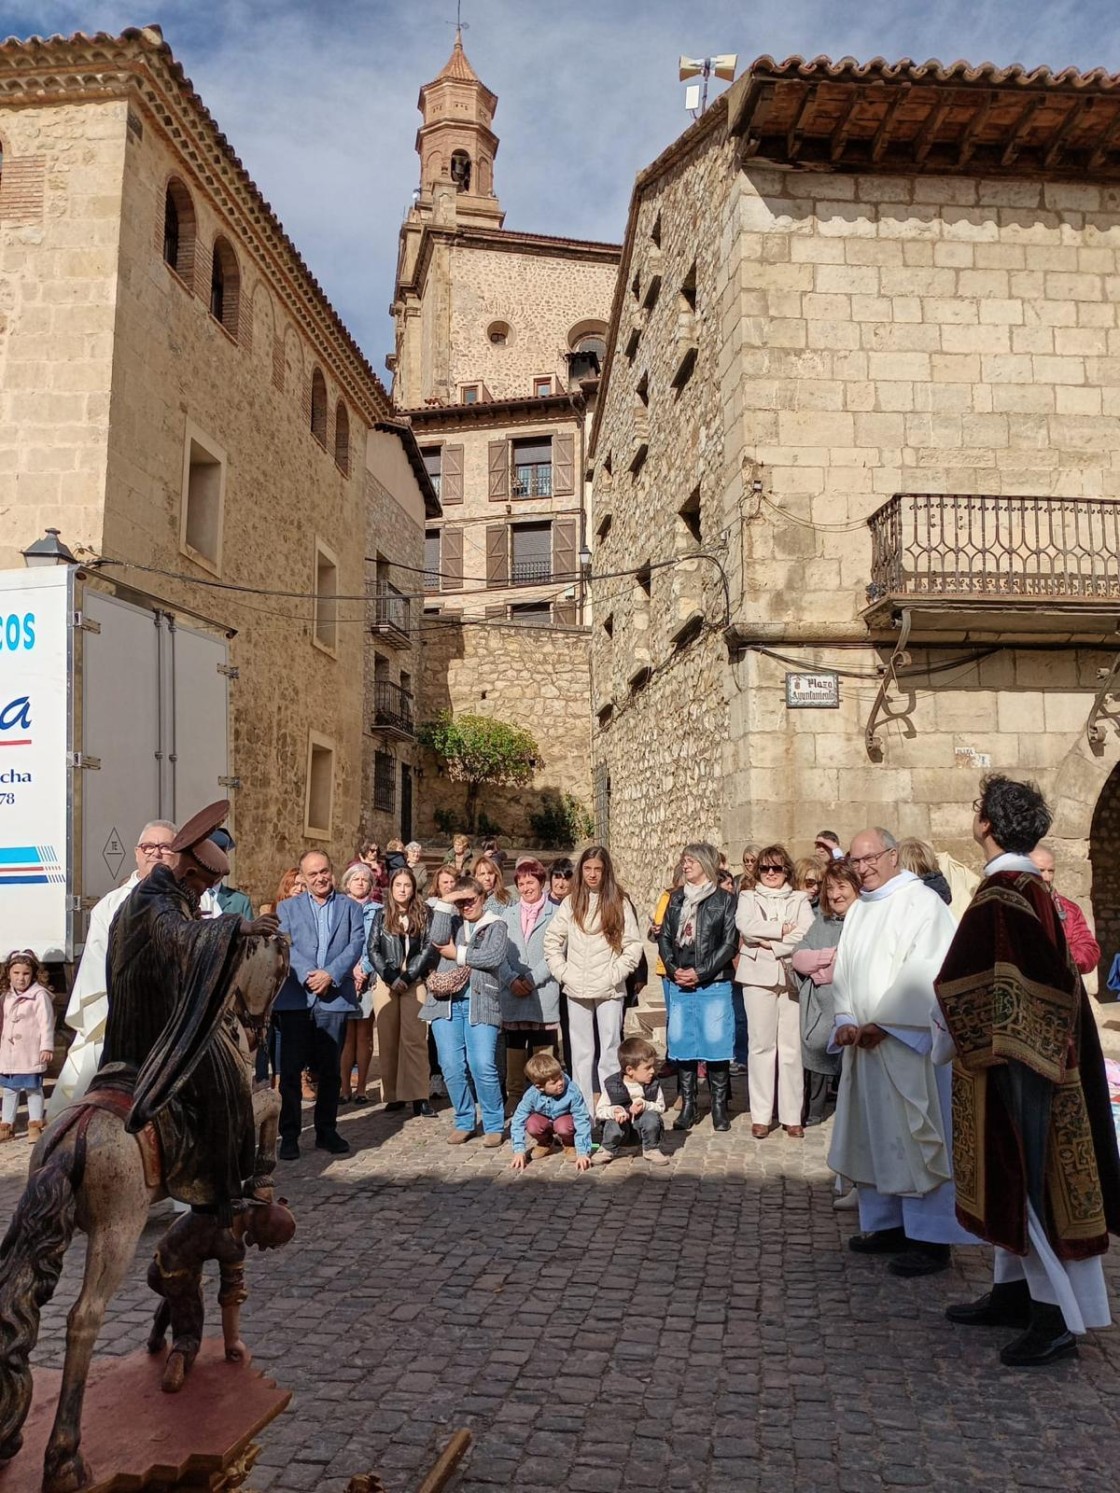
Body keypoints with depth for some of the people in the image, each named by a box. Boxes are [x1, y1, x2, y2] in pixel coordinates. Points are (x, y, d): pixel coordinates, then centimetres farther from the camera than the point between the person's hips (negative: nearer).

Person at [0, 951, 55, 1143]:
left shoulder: (40, 995, -12)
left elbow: (46, 1023, -14)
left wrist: (46, 1047, -18)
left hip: (31, 1054, -6)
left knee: (33, 1089, 3)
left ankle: (35, 1126, 9)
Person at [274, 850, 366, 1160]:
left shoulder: (350, 908, 12)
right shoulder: (287, 908, 11)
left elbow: (355, 945, 0)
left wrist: (331, 974, -14)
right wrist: (307, 974, -16)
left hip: (334, 998, 1)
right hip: (294, 999, -1)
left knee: (330, 1071, 8)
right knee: (290, 1070, 1)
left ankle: (326, 1131, 19)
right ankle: (289, 1135, 9)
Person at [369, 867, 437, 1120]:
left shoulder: (424, 914, 6)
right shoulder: (382, 915, 10)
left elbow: (429, 948, -1)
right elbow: (372, 949, 4)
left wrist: (407, 978, -8)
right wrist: (391, 978, -7)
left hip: (414, 983, -2)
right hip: (386, 982, 2)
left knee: (415, 1039, -9)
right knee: (388, 1039, 1)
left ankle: (419, 1097, -9)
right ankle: (393, 1095, 7)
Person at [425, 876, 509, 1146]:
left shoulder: (496, 926, 9)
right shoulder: (451, 922, 18)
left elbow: (493, 957, -9)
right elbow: (438, 940, -4)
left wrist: (458, 954, -3)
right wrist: (445, 903, -3)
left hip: (480, 1003, -3)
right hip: (447, 1002, 3)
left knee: (483, 1067, -10)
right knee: (452, 1067, 1)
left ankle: (494, 1126, 6)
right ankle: (464, 1122, 18)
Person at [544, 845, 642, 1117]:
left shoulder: (620, 903, -1)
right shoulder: (570, 904, 7)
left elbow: (633, 946, -3)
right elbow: (551, 940, 8)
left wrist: (614, 974, -10)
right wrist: (563, 972, -1)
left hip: (610, 990, -2)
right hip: (576, 991, 3)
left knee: (610, 1052, 1)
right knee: (581, 1053, 9)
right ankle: (583, 1112, 16)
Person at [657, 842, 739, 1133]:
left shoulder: (724, 900, -1)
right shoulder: (676, 899, 12)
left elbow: (729, 944, -6)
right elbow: (664, 938, 11)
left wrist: (700, 973, -12)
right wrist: (673, 970, -5)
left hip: (714, 986, -4)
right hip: (679, 986, 4)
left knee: (716, 1044, -2)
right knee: (681, 1044, 6)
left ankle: (719, 1107, 10)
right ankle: (688, 1106, 16)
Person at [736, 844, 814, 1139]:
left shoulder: (800, 899, 13)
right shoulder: (748, 898, 13)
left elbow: (807, 934, -4)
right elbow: (746, 926, -7)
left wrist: (772, 944, -11)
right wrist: (782, 930, -8)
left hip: (792, 976, 0)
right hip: (759, 976, 0)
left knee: (791, 1046, 0)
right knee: (760, 1044, 0)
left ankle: (792, 1115, 7)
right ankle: (761, 1115, 5)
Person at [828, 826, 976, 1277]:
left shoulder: (922, 902, -9)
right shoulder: (858, 911, 15)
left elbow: (923, 973, -16)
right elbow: (844, 971, 13)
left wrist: (882, 1023, -16)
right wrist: (846, 1020, -3)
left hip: (907, 1041, -7)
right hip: (864, 1042, 8)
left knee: (914, 1135, -4)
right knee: (874, 1134, 11)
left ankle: (930, 1239, 4)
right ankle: (888, 1224, 21)